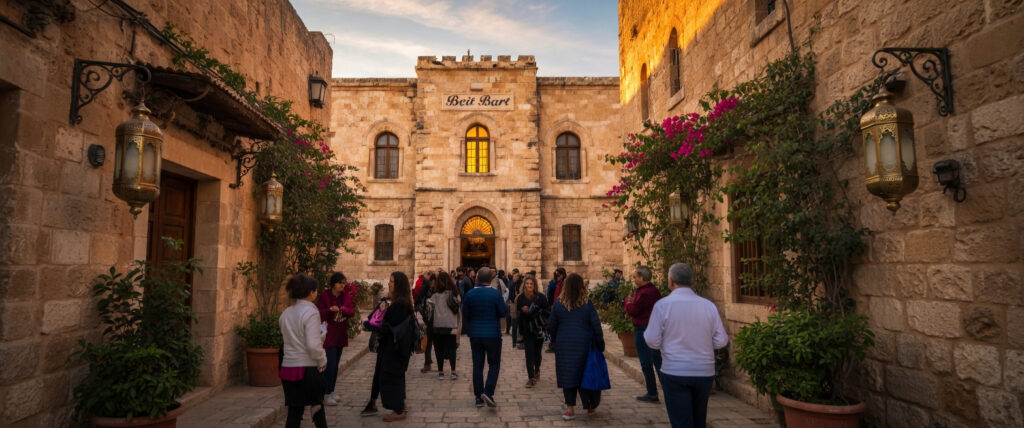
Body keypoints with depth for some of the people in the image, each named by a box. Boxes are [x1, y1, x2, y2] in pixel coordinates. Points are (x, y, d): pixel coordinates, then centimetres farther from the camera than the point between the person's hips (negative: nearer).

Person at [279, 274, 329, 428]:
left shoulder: (285, 313, 8)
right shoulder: (311, 312, -13)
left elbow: (286, 340, 13)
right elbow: (313, 345, -19)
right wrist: (323, 360, -4)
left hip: (288, 367, 6)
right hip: (308, 368, -6)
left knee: (294, 412, 9)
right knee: (317, 407, 11)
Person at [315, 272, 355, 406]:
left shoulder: (346, 295, 5)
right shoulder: (324, 296, -9)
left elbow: (352, 311, -3)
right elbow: (319, 313, -13)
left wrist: (342, 309, -23)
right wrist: (330, 310, -30)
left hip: (341, 335, 6)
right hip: (329, 334, -6)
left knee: (335, 364, 14)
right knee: (330, 364, -9)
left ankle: (331, 391, 25)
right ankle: (326, 395, -1)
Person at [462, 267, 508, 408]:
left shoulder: (469, 295, -2)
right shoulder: (496, 294, -12)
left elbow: (465, 316, 4)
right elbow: (503, 313, -8)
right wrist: (506, 306, 14)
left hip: (475, 335, 3)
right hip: (493, 334, -3)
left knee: (477, 366, 10)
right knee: (494, 364, 8)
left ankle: (479, 397, 14)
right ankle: (488, 392, -8)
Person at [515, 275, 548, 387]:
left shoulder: (540, 297, -7)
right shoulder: (520, 298, -3)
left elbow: (546, 312, -4)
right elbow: (518, 313, 0)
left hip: (539, 329, 0)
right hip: (527, 330, 0)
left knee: (537, 352, 14)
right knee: (529, 353, -6)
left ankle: (537, 371, 39)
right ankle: (531, 377, -4)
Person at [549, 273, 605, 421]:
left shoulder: (558, 304, -4)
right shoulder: (587, 304, -8)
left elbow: (552, 326, 2)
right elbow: (596, 326, -6)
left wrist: (554, 341, 16)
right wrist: (600, 344, 4)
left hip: (564, 345, 1)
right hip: (584, 345, -1)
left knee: (568, 375, 5)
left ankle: (570, 409, 6)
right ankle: (591, 404, 27)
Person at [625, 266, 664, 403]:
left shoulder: (644, 293, -22)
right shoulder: (655, 290, 11)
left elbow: (633, 311, -19)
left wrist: (627, 301, -1)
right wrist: (630, 302, 4)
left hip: (643, 330, -9)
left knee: (646, 364, 0)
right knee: (658, 361, 14)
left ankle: (652, 394, 7)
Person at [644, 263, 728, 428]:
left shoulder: (663, 305, -11)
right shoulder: (709, 305, -2)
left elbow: (653, 341, -9)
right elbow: (721, 341, 1)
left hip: (675, 373, -4)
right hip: (705, 372, 4)